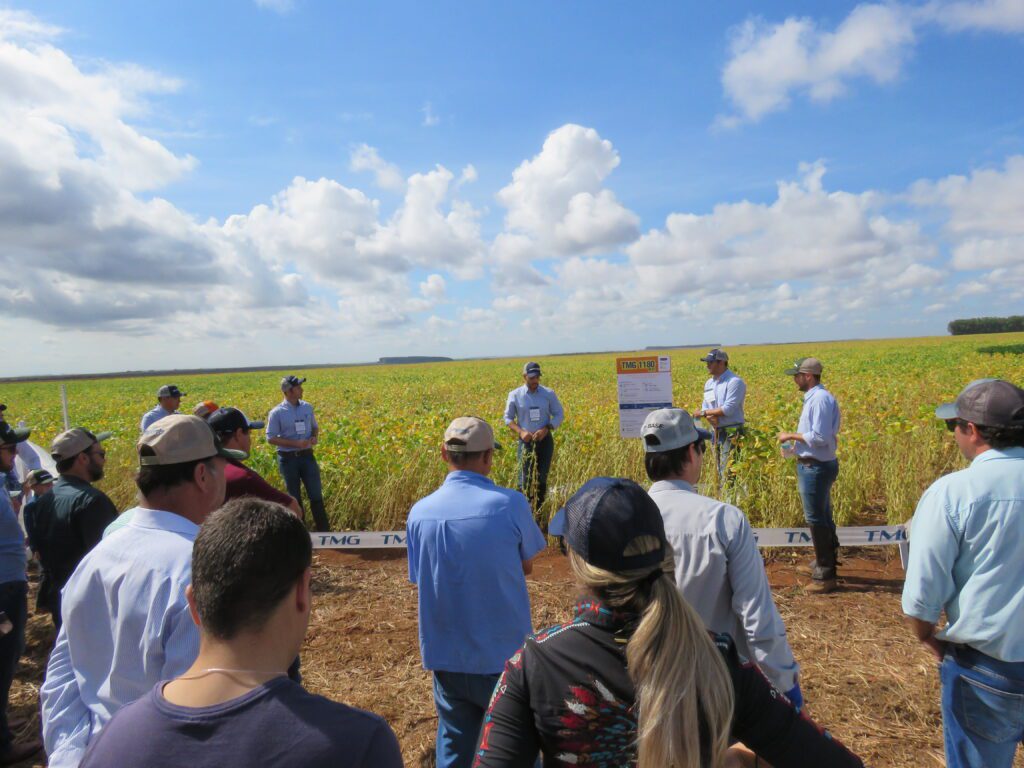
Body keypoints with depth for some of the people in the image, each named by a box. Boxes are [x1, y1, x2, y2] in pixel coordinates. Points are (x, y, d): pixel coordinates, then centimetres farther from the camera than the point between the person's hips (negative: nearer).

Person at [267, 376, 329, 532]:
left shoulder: (307, 407, 4)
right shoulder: (277, 412, -10)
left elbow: (315, 427, 18)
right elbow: (271, 438, -9)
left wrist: (315, 437, -6)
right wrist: (295, 443, -18)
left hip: (307, 456, 3)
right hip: (288, 459, -3)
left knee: (316, 495, 1)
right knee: (294, 497, 8)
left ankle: (324, 531, 8)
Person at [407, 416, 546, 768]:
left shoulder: (420, 512, -9)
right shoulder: (511, 504, -18)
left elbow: (420, 578, 3)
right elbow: (527, 565, -3)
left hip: (446, 655, 3)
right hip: (504, 655, -3)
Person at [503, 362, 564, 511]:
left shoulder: (549, 394, -3)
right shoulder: (514, 395, -4)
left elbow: (559, 415, 2)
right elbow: (508, 418, 4)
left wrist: (546, 429, -14)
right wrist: (520, 432, -14)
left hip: (545, 441, 1)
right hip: (526, 441, -1)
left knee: (542, 479, 9)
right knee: (525, 480, -7)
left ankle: (540, 511, 22)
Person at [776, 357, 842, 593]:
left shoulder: (820, 399, -21)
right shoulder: (815, 397, 10)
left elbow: (820, 437, -25)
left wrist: (791, 435, -15)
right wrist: (795, 442, 11)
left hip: (816, 468, -10)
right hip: (815, 466, 10)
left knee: (816, 520, -2)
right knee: (823, 517, 21)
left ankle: (825, 576, 9)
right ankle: (825, 562, 36)